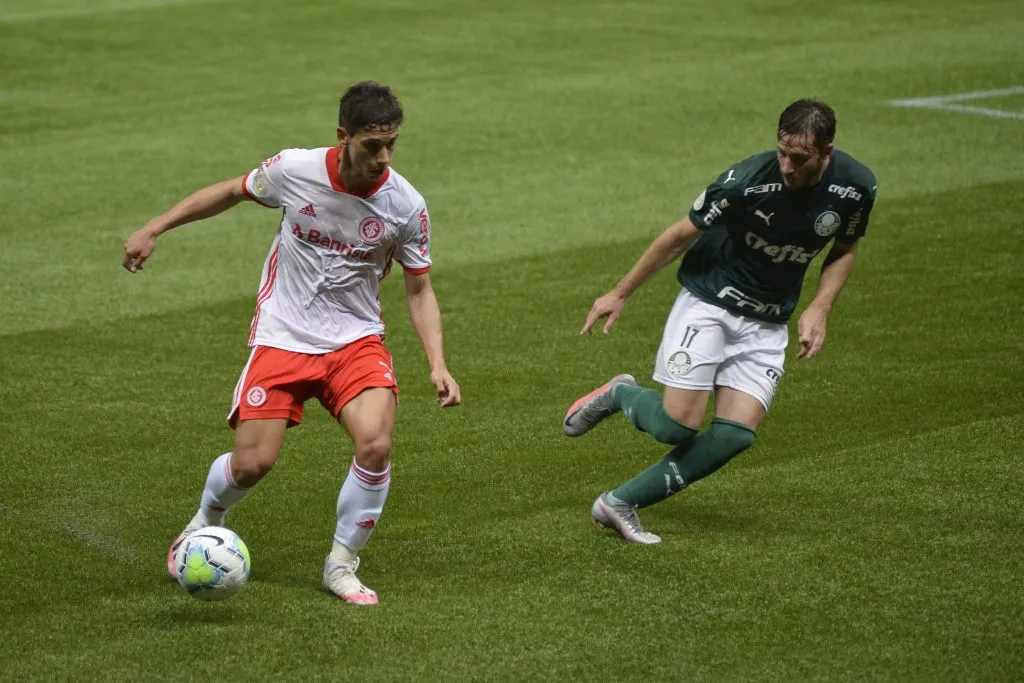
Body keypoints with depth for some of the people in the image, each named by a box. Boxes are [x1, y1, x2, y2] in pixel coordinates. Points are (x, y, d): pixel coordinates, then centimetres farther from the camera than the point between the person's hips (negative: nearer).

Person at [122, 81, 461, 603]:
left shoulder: (405, 206, -12)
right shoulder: (294, 170, -13)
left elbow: (419, 289, -1)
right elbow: (231, 192, 7)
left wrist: (437, 364, -13)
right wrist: (153, 230, 9)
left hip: (355, 340, 1)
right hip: (282, 339, 0)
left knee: (375, 446, -23)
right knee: (251, 464, -8)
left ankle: (342, 566, 0)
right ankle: (206, 521, 29)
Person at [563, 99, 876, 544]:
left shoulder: (855, 187, -12)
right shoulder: (747, 181, -24)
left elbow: (844, 250, 9)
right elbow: (680, 236, -10)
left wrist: (819, 309, -8)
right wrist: (620, 294, -3)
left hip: (767, 324, 4)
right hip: (708, 304, -4)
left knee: (736, 434, -12)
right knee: (677, 424, -17)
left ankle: (620, 503, -2)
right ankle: (619, 394, 18)